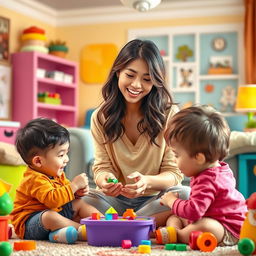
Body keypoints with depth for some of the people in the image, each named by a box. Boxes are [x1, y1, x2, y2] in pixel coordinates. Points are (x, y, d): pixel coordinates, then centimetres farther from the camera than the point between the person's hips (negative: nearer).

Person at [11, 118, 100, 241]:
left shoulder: (57, 175, 7)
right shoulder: (35, 179, -25)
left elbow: (66, 189, 23)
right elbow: (52, 200, -39)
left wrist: (78, 192, -1)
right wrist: (74, 185, -31)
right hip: (28, 225, -10)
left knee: (79, 202, 9)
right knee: (49, 216, -40)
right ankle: (82, 231, -38)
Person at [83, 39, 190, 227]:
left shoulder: (169, 114, -5)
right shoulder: (101, 117, 2)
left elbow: (174, 173, -7)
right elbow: (102, 166, 0)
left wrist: (146, 182, -30)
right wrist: (104, 179, -26)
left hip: (155, 199, -1)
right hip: (115, 199, 1)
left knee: (185, 194, -33)